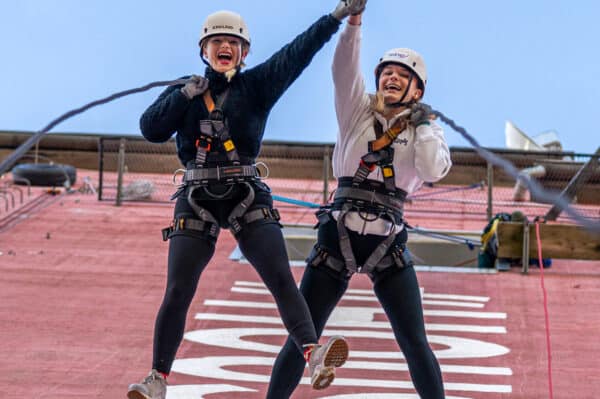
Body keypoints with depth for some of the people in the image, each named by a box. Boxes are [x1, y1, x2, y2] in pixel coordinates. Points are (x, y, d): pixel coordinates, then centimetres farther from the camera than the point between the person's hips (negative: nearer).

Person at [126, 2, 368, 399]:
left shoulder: (257, 85, 6)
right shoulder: (184, 92, 11)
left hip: (248, 196, -1)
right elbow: (150, 128, -2)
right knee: (178, 291, -3)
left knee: (280, 277, -17)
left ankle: (313, 354, -30)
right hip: (197, 199, 1)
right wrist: (185, 96, -13)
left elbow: (297, 53, -6)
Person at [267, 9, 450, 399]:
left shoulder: (425, 129, 8)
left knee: (415, 344, -5)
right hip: (337, 238, 1)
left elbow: (434, 170, -12)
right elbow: (345, 69, -7)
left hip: (388, 247, 0)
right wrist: (353, 21, -20)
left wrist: (424, 125, -6)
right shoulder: (357, 111, 9)